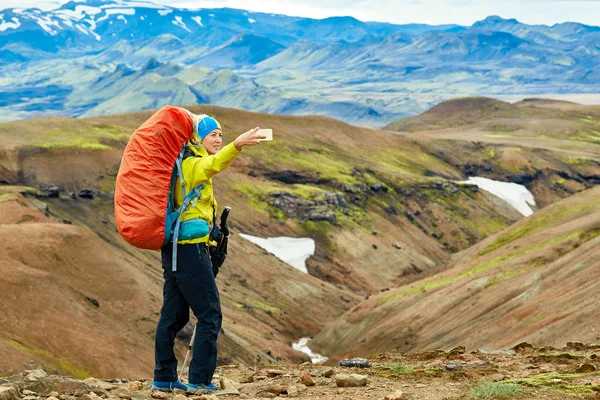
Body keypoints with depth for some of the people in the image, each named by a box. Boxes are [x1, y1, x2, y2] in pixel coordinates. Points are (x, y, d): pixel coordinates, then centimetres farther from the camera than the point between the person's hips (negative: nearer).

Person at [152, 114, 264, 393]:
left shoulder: (183, 164, 16)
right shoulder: (194, 164, -12)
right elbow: (214, 164, -35)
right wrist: (237, 145, -51)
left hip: (174, 248, 10)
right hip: (191, 247, -10)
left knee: (174, 315, 13)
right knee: (210, 315, -6)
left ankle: (164, 378, 18)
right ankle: (200, 381, -7)